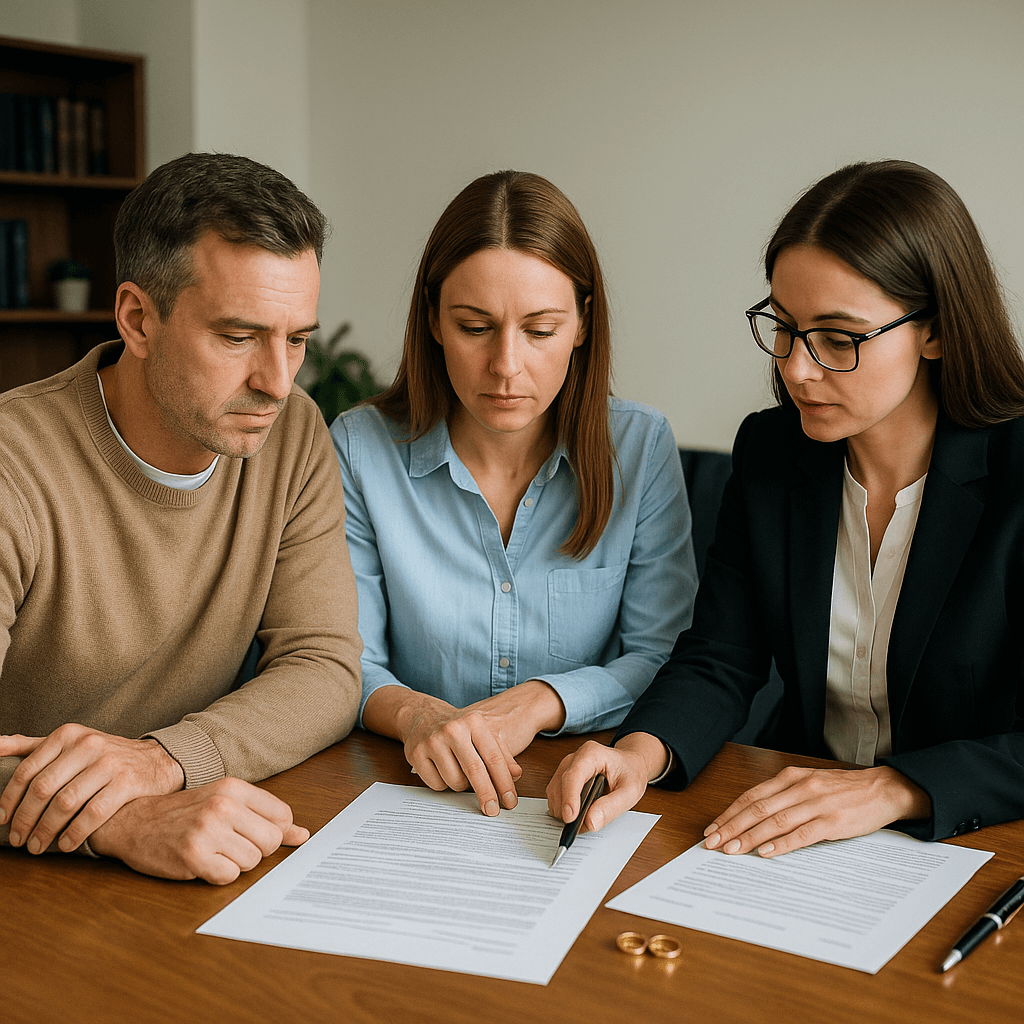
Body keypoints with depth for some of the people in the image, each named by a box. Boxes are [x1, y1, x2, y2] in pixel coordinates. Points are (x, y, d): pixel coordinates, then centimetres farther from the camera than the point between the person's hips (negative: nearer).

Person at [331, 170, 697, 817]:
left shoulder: (642, 448, -2)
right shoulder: (361, 449, -4)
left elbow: (663, 657, -2)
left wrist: (540, 701, -18)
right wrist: (414, 713, -24)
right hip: (418, 790, 0)